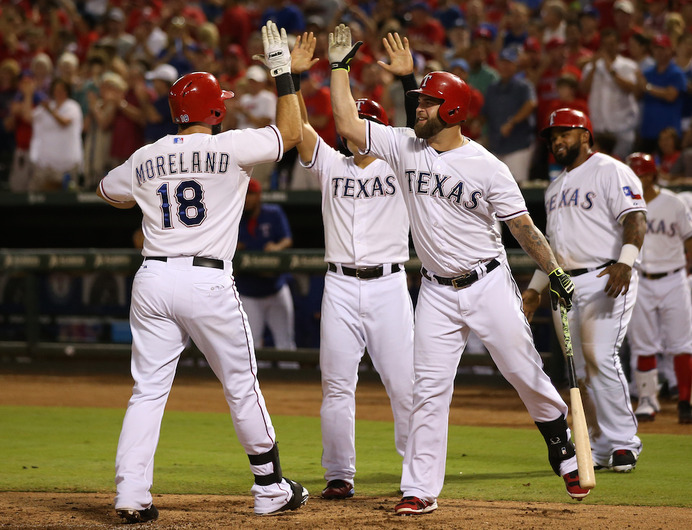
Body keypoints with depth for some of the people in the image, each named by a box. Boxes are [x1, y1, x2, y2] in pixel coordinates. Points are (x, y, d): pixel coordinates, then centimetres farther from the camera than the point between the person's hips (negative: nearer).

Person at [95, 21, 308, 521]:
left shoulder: (144, 159, 8)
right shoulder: (231, 147, -5)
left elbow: (107, 190, 27)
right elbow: (290, 132, 6)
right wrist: (283, 71, 13)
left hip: (153, 281, 4)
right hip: (208, 283, -4)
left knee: (149, 389, 6)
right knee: (242, 386, 9)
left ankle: (132, 494, -4)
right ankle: (271, 488, 18)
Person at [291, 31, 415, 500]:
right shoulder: (331, 165, 10)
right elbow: (298, 125, -1)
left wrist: (407, 77, -23)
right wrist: (293, 75, -15)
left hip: (389, 286, -2)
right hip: (341, 287, 2)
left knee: (405, 383, -2)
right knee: (337, 385, 1)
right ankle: (339, 475, 7)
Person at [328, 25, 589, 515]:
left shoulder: (487, 167, -8)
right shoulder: (404, 147, 1)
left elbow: (523, 225, -6)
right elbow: (348, 124, 0)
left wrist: (555, 272, -15)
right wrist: (340, 66, -1)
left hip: (488, 285, -2)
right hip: (437, 291, 2)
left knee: (524, 372, 2)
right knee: (430, 390, -2)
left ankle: (561, 440, 27)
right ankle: (421, 489, -1)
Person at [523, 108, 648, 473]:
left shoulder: (611, 172, -3)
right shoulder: (555, 188, 23)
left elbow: (636, 218, -16)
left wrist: (625, 261, -31)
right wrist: (535, 287, 23)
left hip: (605, 280, -8)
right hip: (564, 285, 8)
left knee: (602, 360, -16)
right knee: (580, 370, 5)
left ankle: (623, 442, -9)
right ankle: (599, 449, 9)